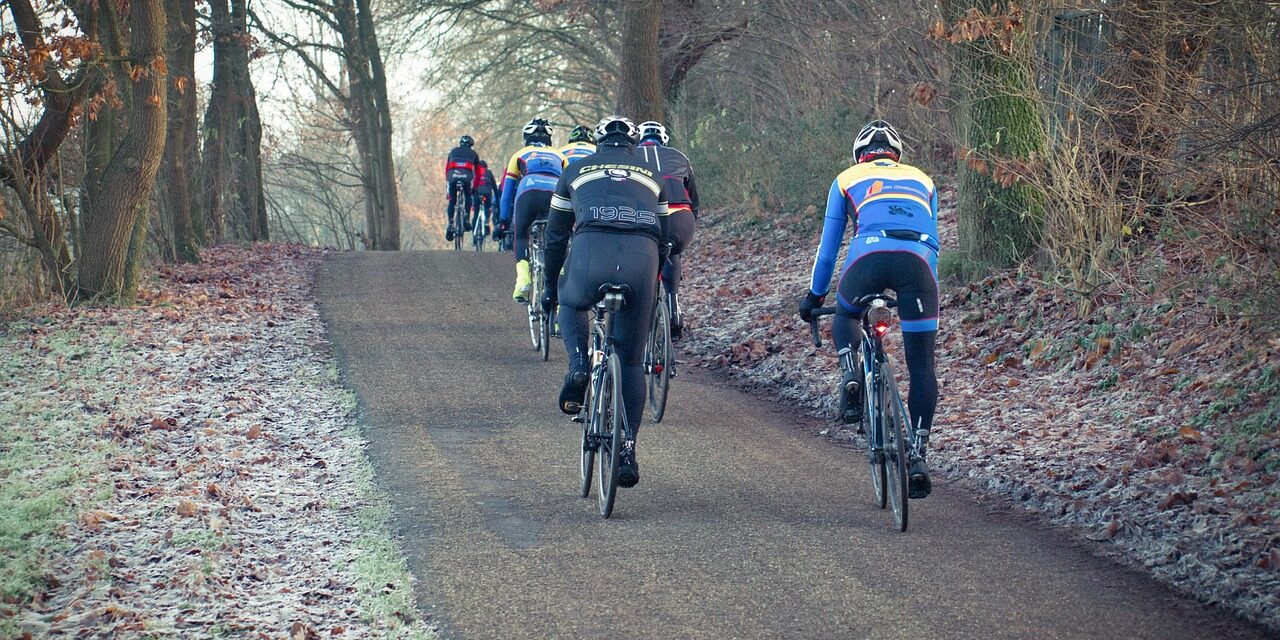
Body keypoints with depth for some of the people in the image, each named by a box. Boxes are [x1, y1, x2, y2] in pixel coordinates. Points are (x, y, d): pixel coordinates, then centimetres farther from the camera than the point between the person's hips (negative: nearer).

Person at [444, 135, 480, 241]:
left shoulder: (453, 151, 30)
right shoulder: (473, 153, 27)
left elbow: (446, 168, 31)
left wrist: (447, 183, 38)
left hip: (452, 177, 1)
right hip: (466, 177, -1)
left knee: (452, 202, 12)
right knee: (468, 198, 25)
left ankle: (450, 225, -2)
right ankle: (467, 219, 9)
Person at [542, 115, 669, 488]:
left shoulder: (577, 170, 27)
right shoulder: (652, 174, 30)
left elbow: (555, 236, 28)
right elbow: (664, 236, 31)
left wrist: (550, 286, 38)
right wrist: (654, 287, 41)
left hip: (591, 252, -1)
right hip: (642, 259, 1)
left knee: (570, 304, 35)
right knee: (632, 361, 14)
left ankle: (579, 367, 8)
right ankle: (628, 450, 7)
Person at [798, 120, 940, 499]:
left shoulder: (848, 179, 29)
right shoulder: (921, 180, 34)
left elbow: (829, 245, 32)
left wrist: (814, 295, 43)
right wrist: (930, 290, 50)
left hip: (870, 257, -1)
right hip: (917, 262, 1)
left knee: (845, 316, 33)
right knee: (922, 366, 9)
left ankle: (850, 377, 5)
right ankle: (918, 457, -1)